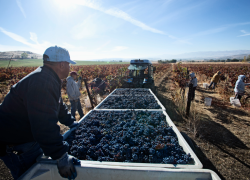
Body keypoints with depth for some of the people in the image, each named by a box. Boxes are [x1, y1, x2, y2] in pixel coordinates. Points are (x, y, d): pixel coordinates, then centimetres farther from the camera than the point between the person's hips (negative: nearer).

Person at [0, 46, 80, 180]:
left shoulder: (48, 78, 4)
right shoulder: (42, 82, -32)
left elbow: (58, 106, 16)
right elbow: (46, 125, -38)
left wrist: (70, 122, 16)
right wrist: (61, 157, -34)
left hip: (29, 137, 9)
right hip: (12, 144, -9)